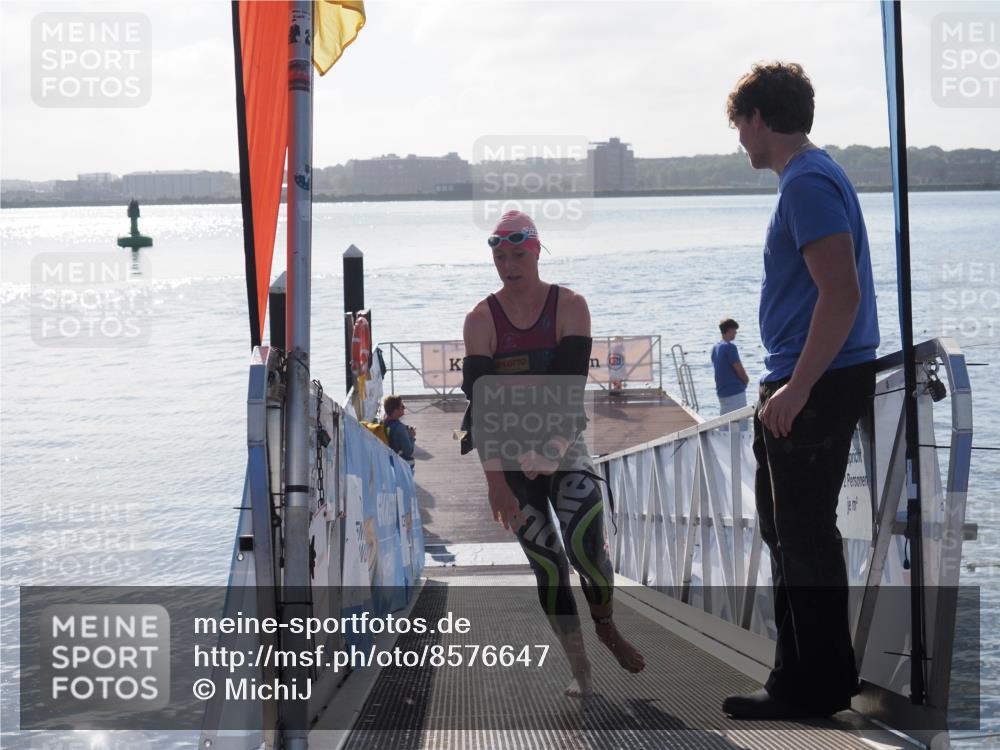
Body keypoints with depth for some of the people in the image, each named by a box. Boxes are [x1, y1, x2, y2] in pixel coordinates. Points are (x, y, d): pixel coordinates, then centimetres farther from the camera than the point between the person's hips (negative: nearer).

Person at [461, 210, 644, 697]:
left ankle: (606, 628, 11)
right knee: (547, 563, -3)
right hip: (509, 456, 1)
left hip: (565, 446, -1)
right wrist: (495, 479, -16)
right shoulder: (481, 320, -2)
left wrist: (547, 452, -24)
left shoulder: (569, 306, -4)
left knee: (585, 544, -17)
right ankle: (580, 671, 5)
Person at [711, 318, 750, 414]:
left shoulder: (715, 347, 11)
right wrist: (746, 380, 6)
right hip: (735, 392, -9)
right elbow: (740, 370, -14)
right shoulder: (730, 347, -15)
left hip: (721, 391, 9)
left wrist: (744, 378, 12)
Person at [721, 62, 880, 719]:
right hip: (806, 385, 11)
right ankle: (807, 672, 27)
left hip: (816, 388, -11)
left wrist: (797, 389, -23)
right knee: (792, 530, 17)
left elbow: (841, 293, -25)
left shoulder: (807, 184, -16)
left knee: (804, 537, -3)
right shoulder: (815, 174, 16)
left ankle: (816, 687, 5)